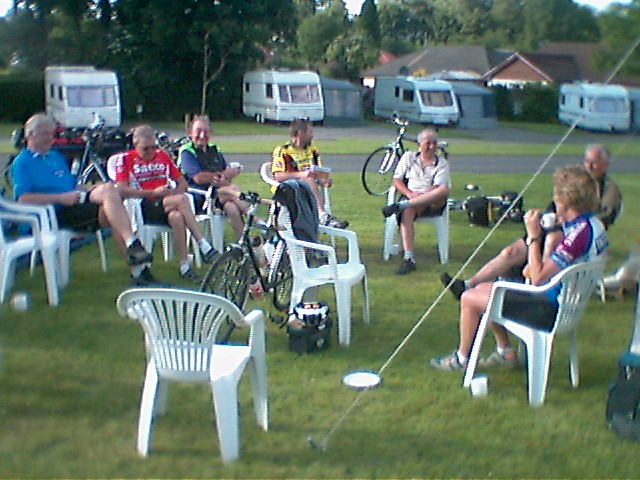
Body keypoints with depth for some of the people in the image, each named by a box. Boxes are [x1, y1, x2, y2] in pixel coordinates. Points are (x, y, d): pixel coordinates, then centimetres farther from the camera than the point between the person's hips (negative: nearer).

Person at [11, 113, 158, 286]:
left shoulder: (58, 157, 29)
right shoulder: (22, 162, 5)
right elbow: (23, 198, -8)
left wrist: (93, 189, 7)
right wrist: (61, 197, -16)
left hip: (79, 200, 7)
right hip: (61, 213, -7)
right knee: (109, 192, -28)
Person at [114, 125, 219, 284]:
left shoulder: (163, 156, 20)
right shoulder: (126, 159, 6)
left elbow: (183, 183, 18)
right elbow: (122, 190, -8)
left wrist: (174, 193, -6)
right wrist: (153, 193, -16)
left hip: (166, 204, 4)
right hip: (143, 208, -4)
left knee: (176, 217, -36)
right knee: (181, 200, -32)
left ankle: (184, 266, -34)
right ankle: (204, 246, -30)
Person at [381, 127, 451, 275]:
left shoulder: (442, 163, 11)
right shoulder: (408, 157, 16)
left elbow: (439, 188, -3)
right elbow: (397, 181, 9)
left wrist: (421, 195, -20)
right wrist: (409, 193, -11)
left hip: (433, 204, 0)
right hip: (410, 198, 0)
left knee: (444, 190, -35)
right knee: (407, 213, -37)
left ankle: (400, 206, -41)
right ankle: (408, 259, -45)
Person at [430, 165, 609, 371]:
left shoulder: (579, 233, -28)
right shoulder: (593, 223, 3)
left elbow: (538, 278, -26)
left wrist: (534, 236, -20)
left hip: (551, 308, -10)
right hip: (563, 300, 10)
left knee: (470, 299, -2)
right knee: (484, 288, 21)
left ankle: (462, 358, 17)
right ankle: (505, 352, 25)